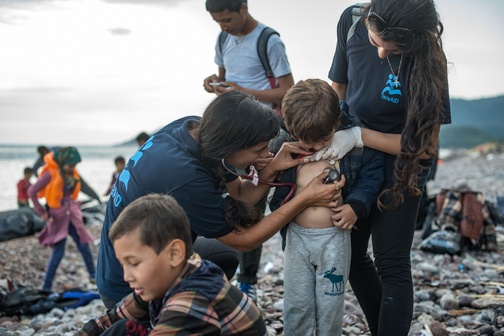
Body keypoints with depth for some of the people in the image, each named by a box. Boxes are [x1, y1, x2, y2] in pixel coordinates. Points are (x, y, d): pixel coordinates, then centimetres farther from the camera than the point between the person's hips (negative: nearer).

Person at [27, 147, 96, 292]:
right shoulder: (51, 173, -15)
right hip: (58, 215, -6)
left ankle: (93, 275, 24)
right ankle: (46, 287, 5)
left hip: (72, 213, 6)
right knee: (58, 251, -6)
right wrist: (41, 212, -11)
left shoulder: (73, 173, 3)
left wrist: (73, 205, 13)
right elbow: (32, 191, -13)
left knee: (84, 245, 6)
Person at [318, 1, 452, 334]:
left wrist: (358, 136, -28)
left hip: (399, 168, -5)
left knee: (391, 265, 1)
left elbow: (425, 144, -21)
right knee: (351, 254, 16)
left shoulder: (425, 60, -27)